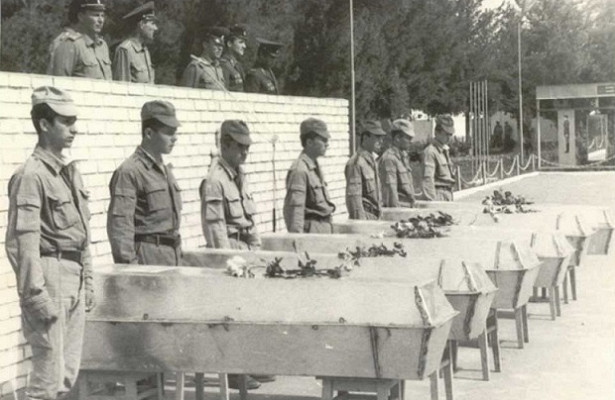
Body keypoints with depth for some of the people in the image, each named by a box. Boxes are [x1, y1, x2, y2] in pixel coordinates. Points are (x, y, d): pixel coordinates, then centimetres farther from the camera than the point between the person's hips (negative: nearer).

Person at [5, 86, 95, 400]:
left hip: (74, 278, 9)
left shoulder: (70, 172, 13)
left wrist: (87, 281, 17)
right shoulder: (31, 175, -13)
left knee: (68, 374, 14)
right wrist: (35, 293, -21)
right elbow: (23, 240, -19)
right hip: (50, 274, -9)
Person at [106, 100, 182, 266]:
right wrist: (129, 267, -20)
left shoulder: (166, 170, 18)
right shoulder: (129, 172, -10)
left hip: (172, 258, 8)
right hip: (147, 257, -8)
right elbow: (119, 226, -15)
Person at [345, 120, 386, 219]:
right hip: (364, 216, -9)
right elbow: (353, 196, -17)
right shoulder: (356, 163, -12)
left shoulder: (373, 161, 17)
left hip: (374, 216, 9)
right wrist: (360, 220, -20)